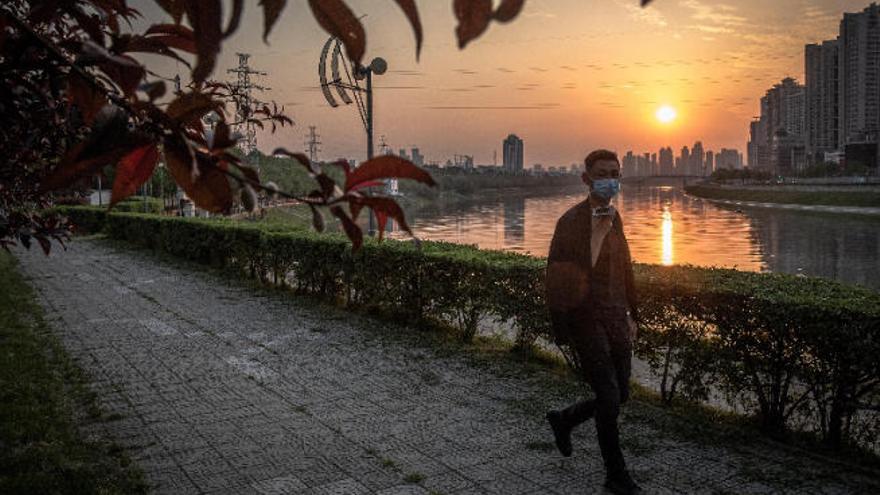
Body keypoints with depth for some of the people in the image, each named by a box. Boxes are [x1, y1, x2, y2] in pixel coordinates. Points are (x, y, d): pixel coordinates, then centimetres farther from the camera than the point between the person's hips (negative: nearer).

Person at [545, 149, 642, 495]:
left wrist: (631, 316, 16)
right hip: (585, 319, -7)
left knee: (620, 395, 13)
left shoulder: (614, 217, 8)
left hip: (615, 317, 7)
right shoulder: (572, 221, -14)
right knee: (609, 398, -3)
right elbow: (558, 281, -14)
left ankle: (563, 420, 39)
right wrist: (562, 334, -15)